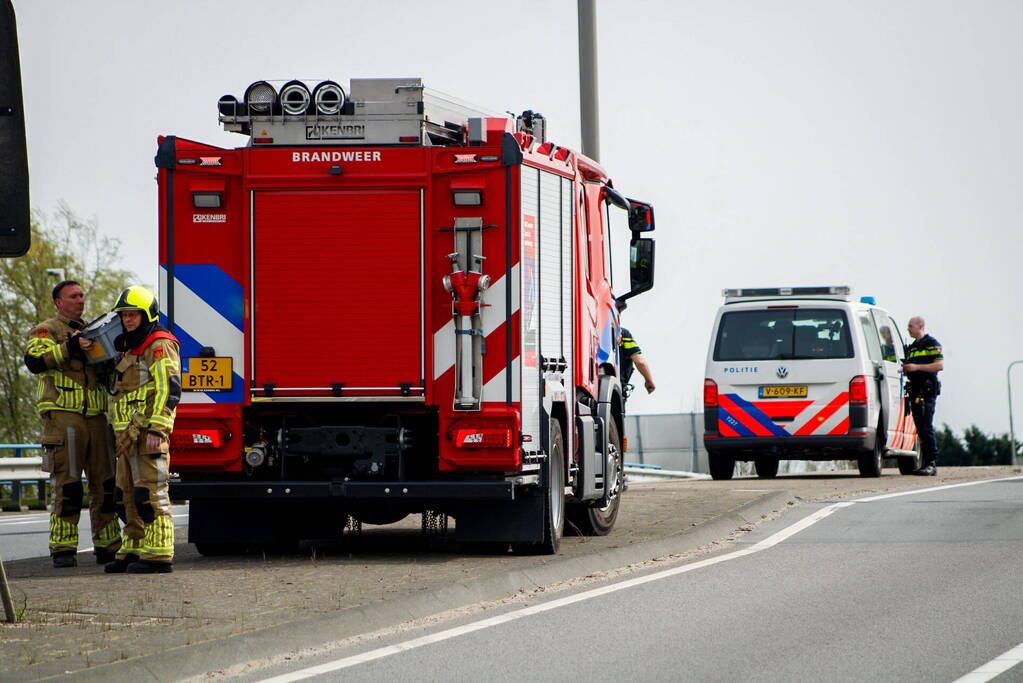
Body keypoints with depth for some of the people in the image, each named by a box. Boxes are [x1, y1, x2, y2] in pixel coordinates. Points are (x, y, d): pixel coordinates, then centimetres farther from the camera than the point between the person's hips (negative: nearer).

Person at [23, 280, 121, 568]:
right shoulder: (46, 331, 5)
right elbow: (34, 360, -15)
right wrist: (69, 348, -23)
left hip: (96, 417, 6)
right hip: (63, 416, -6)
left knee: (105, 483, 3)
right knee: (67, 485, -9)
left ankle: (107, 546, 9)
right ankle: (63, 549, -6)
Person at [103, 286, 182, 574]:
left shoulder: (160, 345, -7)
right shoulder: (130, 349, 24)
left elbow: (169, 388, -17)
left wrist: (155, 429, -24)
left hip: (148, 433, -10)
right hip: (128, 434, 10)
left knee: (150, 492, -13)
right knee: (128, 496, 12)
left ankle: (159, 554, -15)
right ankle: (134, 551, 17)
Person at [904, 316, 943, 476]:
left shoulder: (932, 344, -4)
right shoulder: (912, 347, 22)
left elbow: (940, 365, -14)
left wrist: (917, 367, -18)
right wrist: (905, 368, 12)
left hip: (927, 390, -9)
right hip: (915, 391, 9)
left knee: (926, 427, -14)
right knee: (920, 428, 6)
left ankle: (932, 464, -16)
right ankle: (926, 463, 8)